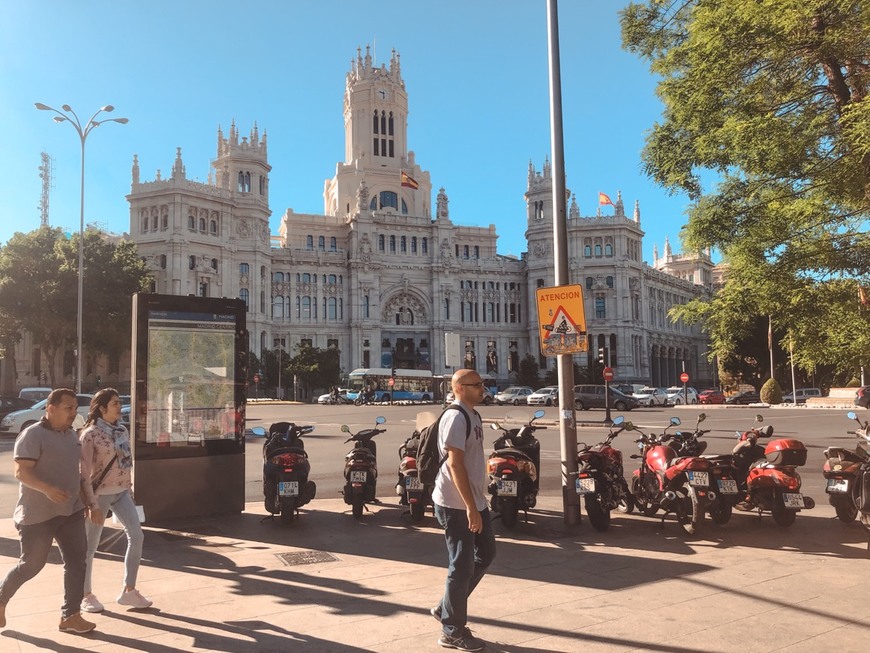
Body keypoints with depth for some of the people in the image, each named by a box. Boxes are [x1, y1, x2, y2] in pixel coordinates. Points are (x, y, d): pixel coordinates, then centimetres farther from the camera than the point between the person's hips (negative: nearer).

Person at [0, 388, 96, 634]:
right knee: (31, 565, 6)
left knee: (76, 561, 1)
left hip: (71, 511, 7)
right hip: (38, 515, -7)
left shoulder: (71, 434, 10)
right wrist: (47, 489, -36)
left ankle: (70, 616, 9)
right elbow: (21, 472, -21)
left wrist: (84, 493, 16)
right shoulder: (33, 435, -14)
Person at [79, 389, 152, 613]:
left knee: (136, 536, -1)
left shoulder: (122, 431, 6)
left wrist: (129, 491, 15)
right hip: (100, 494, -6)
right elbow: (84, 473, -15)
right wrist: (92, 504, -18)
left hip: (121, 493, 6)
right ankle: (86, 595, 23)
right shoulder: (91, 434, -14)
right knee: (90, 546, 6)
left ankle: (129, 591, 9)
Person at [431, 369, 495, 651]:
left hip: (474, 501, 10)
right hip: (457, 505, -10)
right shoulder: (455, 418, -18)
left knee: (486, 554, 19)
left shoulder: (473, 415, 12)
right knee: (462, 566, -1)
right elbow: (455, 463, -23)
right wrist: (470, 507, -25)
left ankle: (446, 608, 30)